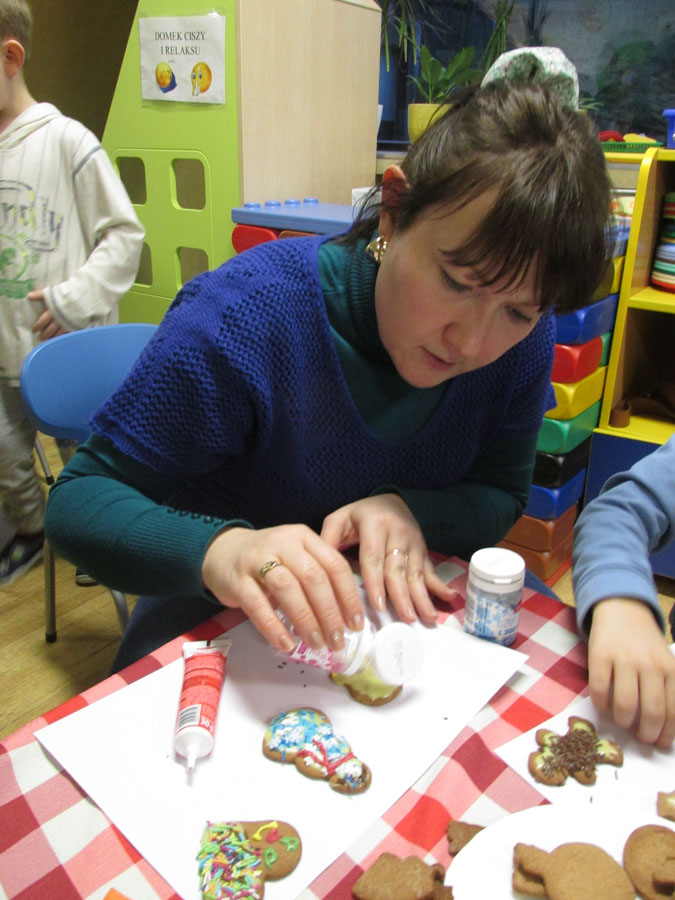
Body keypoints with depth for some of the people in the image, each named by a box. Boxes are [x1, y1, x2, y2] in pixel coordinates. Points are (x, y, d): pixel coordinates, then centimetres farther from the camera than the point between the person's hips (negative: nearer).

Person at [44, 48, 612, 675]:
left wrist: (409, 511, -25)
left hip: (400, 615, 3)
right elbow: (76, 500, -21)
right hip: (215, 622, -2)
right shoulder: (243, 317, -28)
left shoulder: (525, 340, -14)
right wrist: (217, 548, -43)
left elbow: (501, 496, -2)